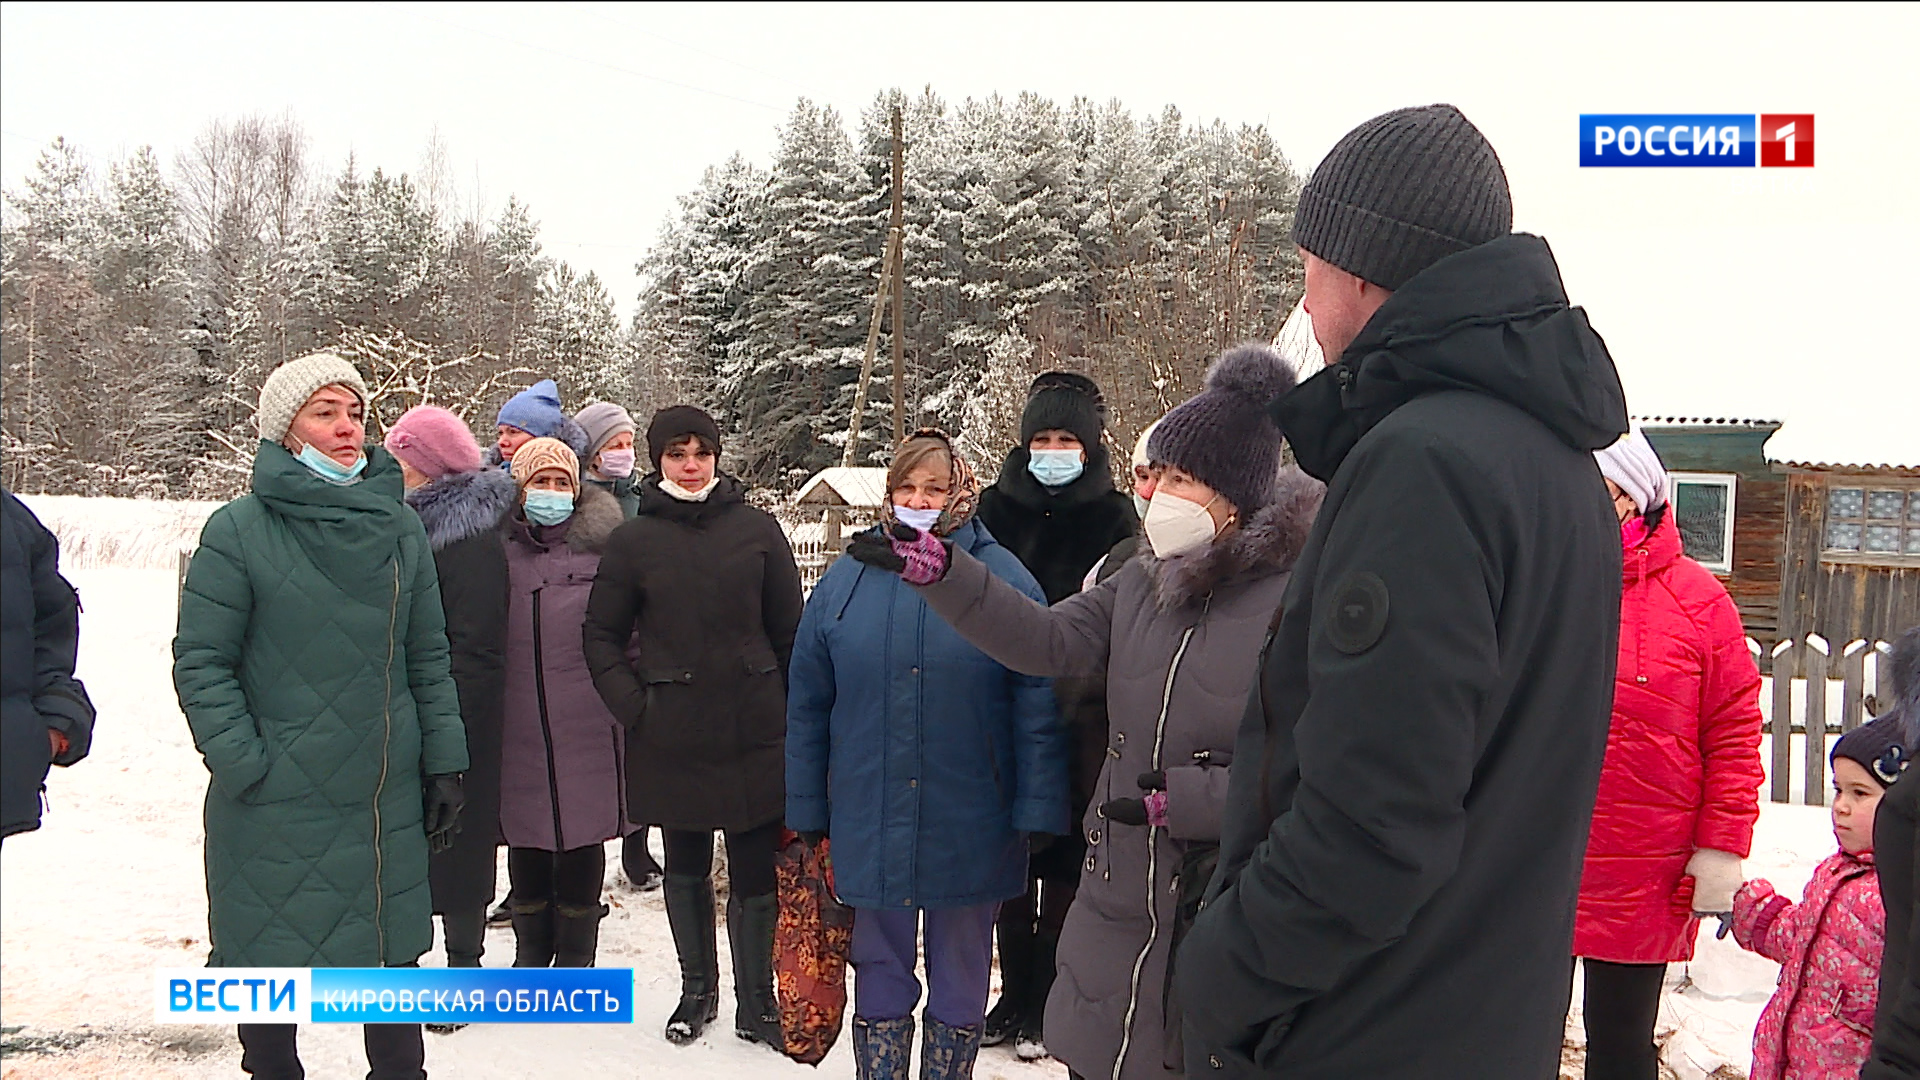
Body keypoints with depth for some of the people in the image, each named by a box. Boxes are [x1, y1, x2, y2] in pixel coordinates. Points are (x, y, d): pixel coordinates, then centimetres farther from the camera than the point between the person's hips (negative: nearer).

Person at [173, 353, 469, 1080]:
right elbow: (201, 660, -8)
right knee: (269, 962, 9)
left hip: (387, 801, 4)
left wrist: (444, 763, 6)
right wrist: (243, 763, -15)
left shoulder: (400, 528, 6)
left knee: (393, 950, 14)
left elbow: (428, 658, 10)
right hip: (274, 805, -4)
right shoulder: (240, 530, -8)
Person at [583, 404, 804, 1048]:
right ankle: (697, 988, 32)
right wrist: (635, 707, -4)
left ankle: (756, 1003, 18)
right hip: (674, 736, 1)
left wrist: (794, 716, 2)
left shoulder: (757, 529, 2)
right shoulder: (633, 540, 1)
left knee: (756, 874, 2)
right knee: (686, 869, 14)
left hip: (754, 731, 0)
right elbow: (602, 636, 7)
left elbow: (789, 632, 5)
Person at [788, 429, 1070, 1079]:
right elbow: (806, 705, 5)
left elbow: (1038, 708, -7)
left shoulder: (1003, 578, -5)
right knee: (879, 973, 14)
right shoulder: (847, 580, 2)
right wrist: (807, 812, 2)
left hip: (970, 827, -1)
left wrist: (1037, 810, -12)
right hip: (870, 825, 2)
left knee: (962, 976, 14)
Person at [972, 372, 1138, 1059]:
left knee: (1064, 872, 4)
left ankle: (1050, 1008, 16)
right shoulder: (997, 508, 6)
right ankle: (1016, 998, 24)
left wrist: (1089, 705, -13)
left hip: (1076, 727, -3)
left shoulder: (1113, 521, -3)